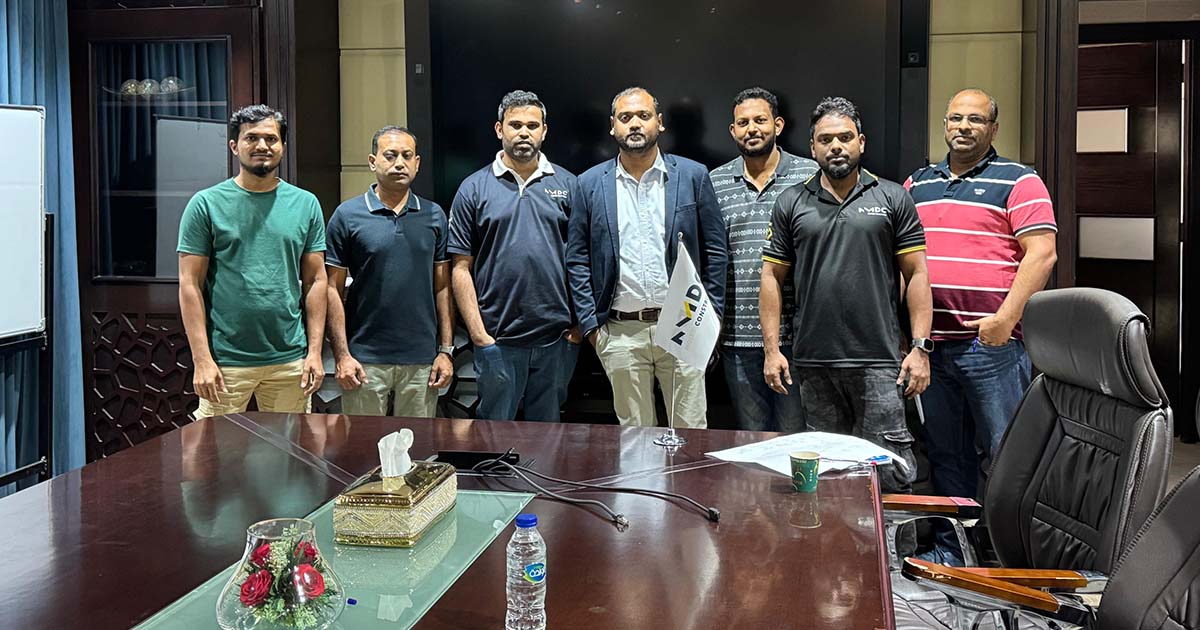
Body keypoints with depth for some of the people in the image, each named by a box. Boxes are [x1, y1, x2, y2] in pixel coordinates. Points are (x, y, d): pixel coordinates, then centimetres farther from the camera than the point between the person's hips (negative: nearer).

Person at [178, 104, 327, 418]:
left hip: (291, 360, 2)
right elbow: (190, 285, -3)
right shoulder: (206, 204, 0)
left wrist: (315, 351, 1)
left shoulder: (306, 204, 7)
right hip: (226, 361, -2)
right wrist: (202, 359, -10)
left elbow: (315, 281, 7)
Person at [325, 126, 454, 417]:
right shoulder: (347, 215, 0)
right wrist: (342, 355, -8)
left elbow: (442, 287, 8)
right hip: (365, 361, -2)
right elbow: (334, 289, -1)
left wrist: (446, 350, 1)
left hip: (422, 360, 2)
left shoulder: (434, 216, 8)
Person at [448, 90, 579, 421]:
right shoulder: (474, 189, 2)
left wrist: (581, 321, -1)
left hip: (557, 336, 1)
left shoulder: (567, 184, 6)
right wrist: (478, 332, -7)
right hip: (497, 339, -1)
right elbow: (462, 267, 0)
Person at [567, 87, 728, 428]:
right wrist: (591, 323, 1)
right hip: (620, 333, 1)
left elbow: (715, 252, 5)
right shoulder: (589, 184, 6)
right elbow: (577, 259, 7)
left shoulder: (693, 176, 4)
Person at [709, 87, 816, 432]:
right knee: (750, 439, 12)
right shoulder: (714, 184, 8)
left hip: (795, 334, -2)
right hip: (737, 336, 2)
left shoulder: (810, 176, 1)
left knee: (796, 433, 6)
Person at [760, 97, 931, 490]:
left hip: (878, 362, -2)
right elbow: (772, 277, 9)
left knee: (891, 473, -4)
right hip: (813, 363, 2)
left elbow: (917, 274, 3)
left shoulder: (892, 199, 6)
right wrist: (772, 349, 1)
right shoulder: (791, 204, 9)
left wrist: (920, 347, -4)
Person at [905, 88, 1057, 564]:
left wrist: (1005, 318, -18)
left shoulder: (1018, 182, 1)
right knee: (945, 455, 12)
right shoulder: (917, 184, 16)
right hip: (930, 345, 5)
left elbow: (1041, 253, -9)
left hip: (992, 344, -5)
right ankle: (949, 551, 22)